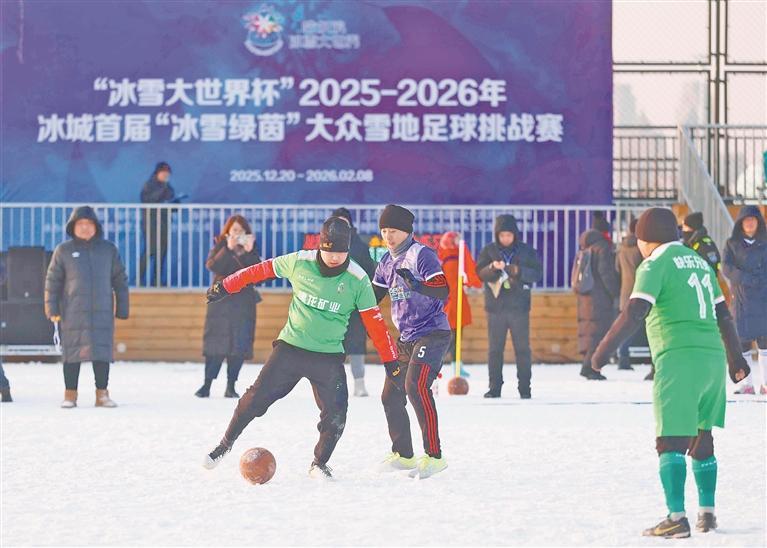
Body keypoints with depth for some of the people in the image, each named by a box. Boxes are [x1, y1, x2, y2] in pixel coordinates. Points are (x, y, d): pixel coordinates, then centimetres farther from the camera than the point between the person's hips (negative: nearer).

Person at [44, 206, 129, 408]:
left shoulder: (109, 250, 10)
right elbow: (52, 281, 6)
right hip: (73, 313, -1)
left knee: (102, 353, -1)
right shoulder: (63, 251, 6)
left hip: (102, 312, 1)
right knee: (72, 353, -1)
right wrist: (52, 309, -1)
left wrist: (122, 309, 7)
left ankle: (102, 394, 6)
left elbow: (120, 281, 12)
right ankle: (70, 395, 5)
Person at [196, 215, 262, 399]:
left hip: (243, 302, 1)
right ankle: (207, 384, -2)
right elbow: (213, 266, -14)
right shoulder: (220, 246, 4)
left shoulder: (251, 249, 7)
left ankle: (231, 386, 2)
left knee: (239, 344, -3)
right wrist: (229, 249, -25)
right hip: (221, 299, -1)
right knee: (216, 342, -4)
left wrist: (248, 252, -21)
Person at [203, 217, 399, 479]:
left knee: (336, 413, -10)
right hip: (290, 347, 0)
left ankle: (319, 465, 13)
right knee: (256, 398, -3)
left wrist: (390, 360, -7)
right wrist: (224, 287, 9)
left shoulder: (358, 280, -10)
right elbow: (260, 271, 4)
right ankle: (225, 444, 20)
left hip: (329, 357, 0)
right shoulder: (299, 262, -9)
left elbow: (375, 322, -6)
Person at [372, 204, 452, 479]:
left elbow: (443, 291, -23)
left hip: (432, 334, -9)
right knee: (391, 395, 12)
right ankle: (403, 455, 29)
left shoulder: (421, 255, -13)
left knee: (416, 386, -26)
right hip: (406, 338, 9)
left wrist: (417, 285, -40)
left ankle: (434, 456, -27)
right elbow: (374, 295, 22)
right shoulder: (387, 261, 13)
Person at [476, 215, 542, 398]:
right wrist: (492, 268, -22)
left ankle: (524, 387, 6)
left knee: (522, 348, 0)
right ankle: (494, 386, 7)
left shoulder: (527, 251, 4)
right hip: (496, 306, 0)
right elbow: (479, 273, -2)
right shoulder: (488, 250, 5)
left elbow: (538, 273, -2)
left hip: (519, 307, 0)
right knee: (495, 348, 2)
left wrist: (519, 271, -18)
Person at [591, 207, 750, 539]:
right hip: (713, 358, 7)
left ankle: (676, 518, -17)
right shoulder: (699, 262, 20)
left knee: (670, 442, -9)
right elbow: (723, 315, 26)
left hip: (678, 360, -7)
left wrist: (604, 350, -12)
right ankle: (707, 513, 21)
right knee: (701, 439, 18)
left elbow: (634, 312, -15)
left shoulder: (655, 265, -3)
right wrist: (735, 358, 36)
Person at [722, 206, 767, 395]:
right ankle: (747, 384, 4)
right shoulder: (732, 244, 9)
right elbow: (726, 267, -4)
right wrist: (745, 278, -17)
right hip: (742, 298, 0)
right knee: (743, 339, -2)